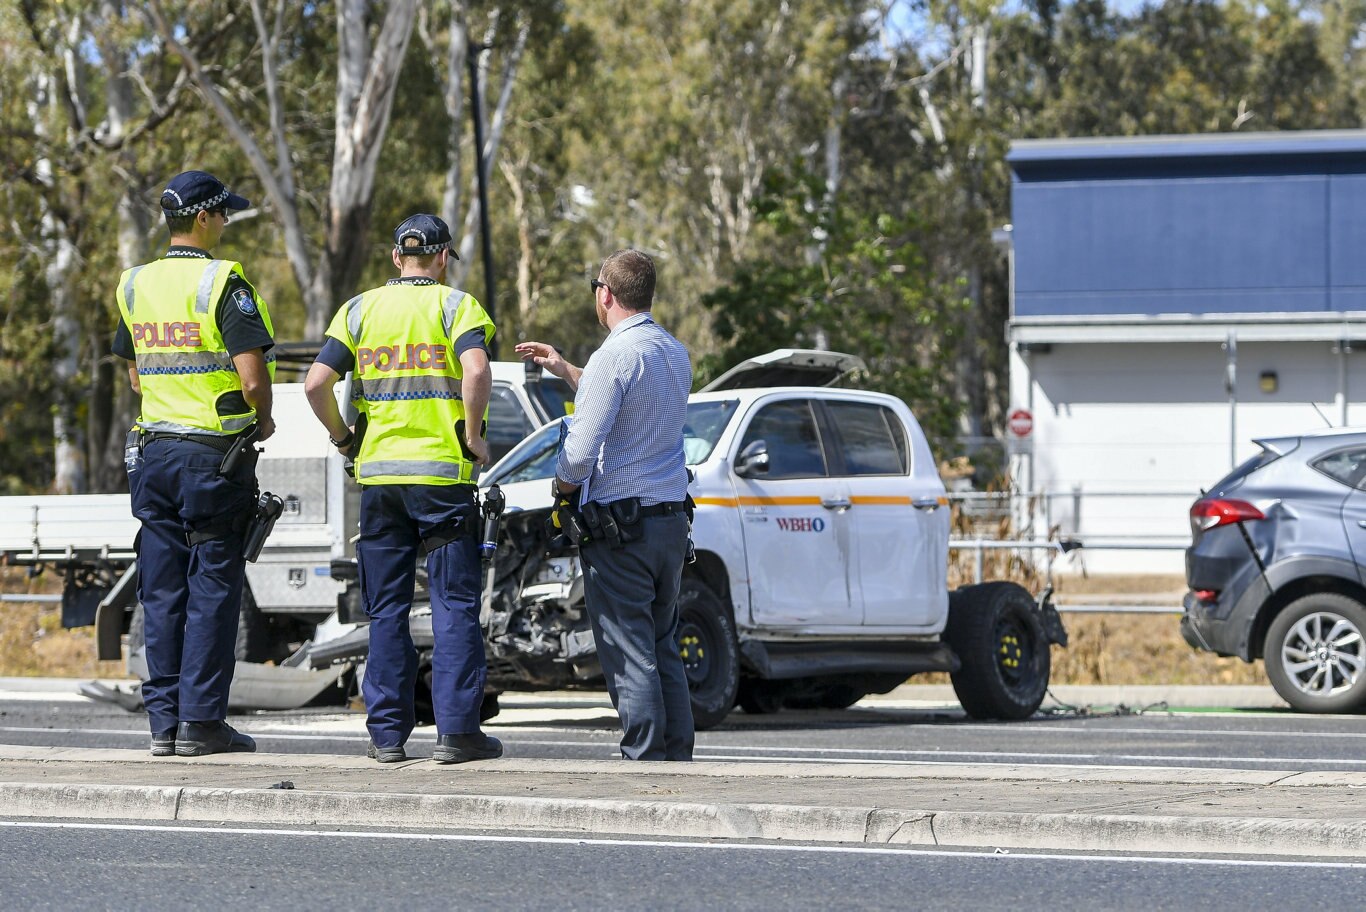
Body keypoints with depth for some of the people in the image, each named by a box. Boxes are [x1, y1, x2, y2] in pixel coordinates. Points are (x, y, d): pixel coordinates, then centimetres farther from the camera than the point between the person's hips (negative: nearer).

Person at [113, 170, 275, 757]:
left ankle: (164, 719, 9)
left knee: (162, 592, 8)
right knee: (212, 589, -1)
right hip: (215, 452, -6)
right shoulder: (222, 283, -12)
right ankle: (201, 720, -2)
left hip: (154, 452, 6)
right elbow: (253, 376, -18)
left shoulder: (136, 286, 9)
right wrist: (263, 421, 1)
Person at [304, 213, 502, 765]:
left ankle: (387, 733, 8)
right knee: (454, 604, 1)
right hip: (443, 472, -3)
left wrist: (342, 437, 12)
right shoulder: (455, 305, -1)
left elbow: (316, 384, -1)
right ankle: (456, 730, -4)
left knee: (387, 609, 9)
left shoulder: (359, 310, 9)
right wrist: (474, 436, -8)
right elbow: (476, 372, -20)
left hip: (379, 473, 3)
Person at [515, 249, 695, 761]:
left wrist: (562, 487, 2)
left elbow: (581, 449, -19)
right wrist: (564, 370, 34)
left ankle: (645, 759, -7)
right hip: (671, 519, 8)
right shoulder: (676, 354, 12)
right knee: (664, 650, 13)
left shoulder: (614, 356, -15)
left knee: (629, 654, -5)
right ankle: (678, 759, 11)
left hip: (618, 527, -8)